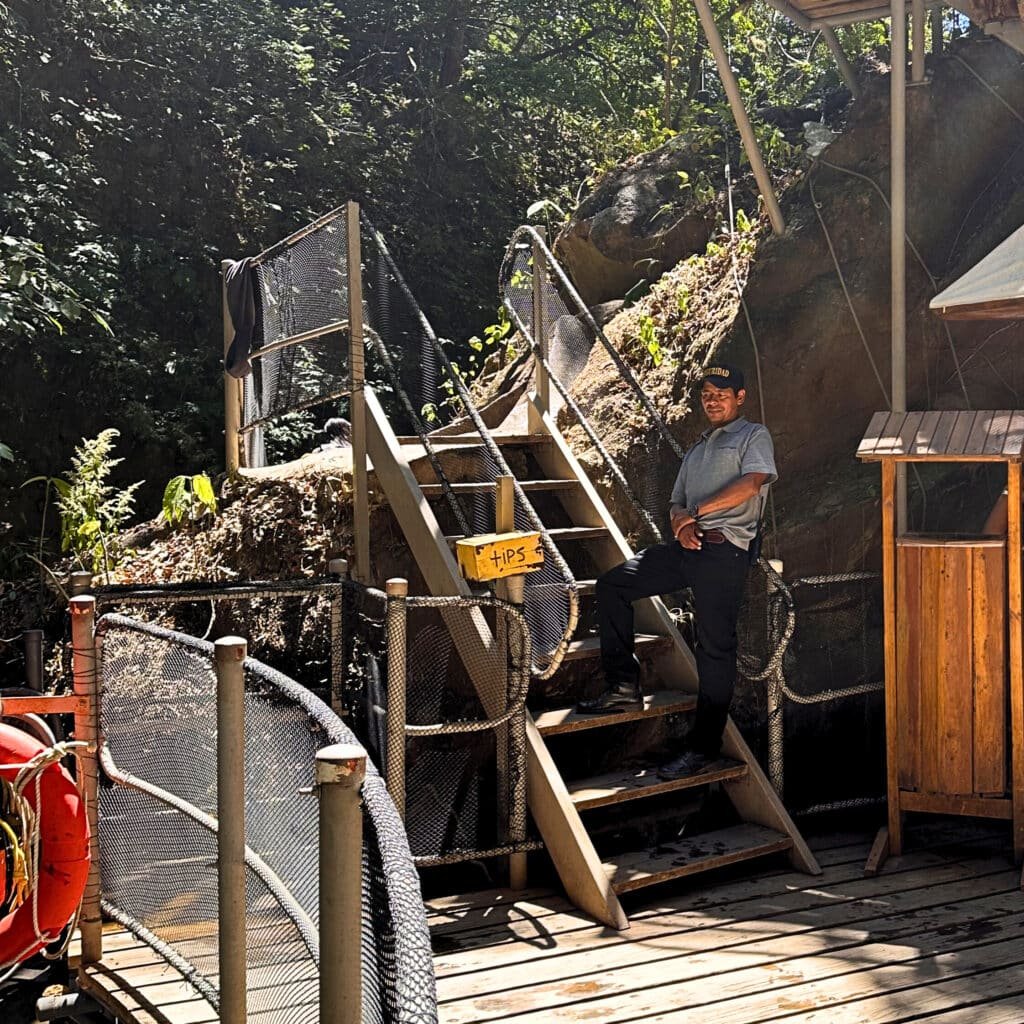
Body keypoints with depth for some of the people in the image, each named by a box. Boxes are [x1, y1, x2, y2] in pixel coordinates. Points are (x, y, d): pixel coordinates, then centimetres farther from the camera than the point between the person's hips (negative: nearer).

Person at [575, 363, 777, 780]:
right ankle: (623, 687, -2)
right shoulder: (696, 450, 31)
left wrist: (697, 512, -11)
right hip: (687, 545, 8)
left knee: (715, 646, -9)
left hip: (725, 547, -8)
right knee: (612, 585, -2)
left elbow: (752, 482, -12)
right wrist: (681, 524, -2)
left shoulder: (753, 435, 9)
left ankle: (703, 748, -8)